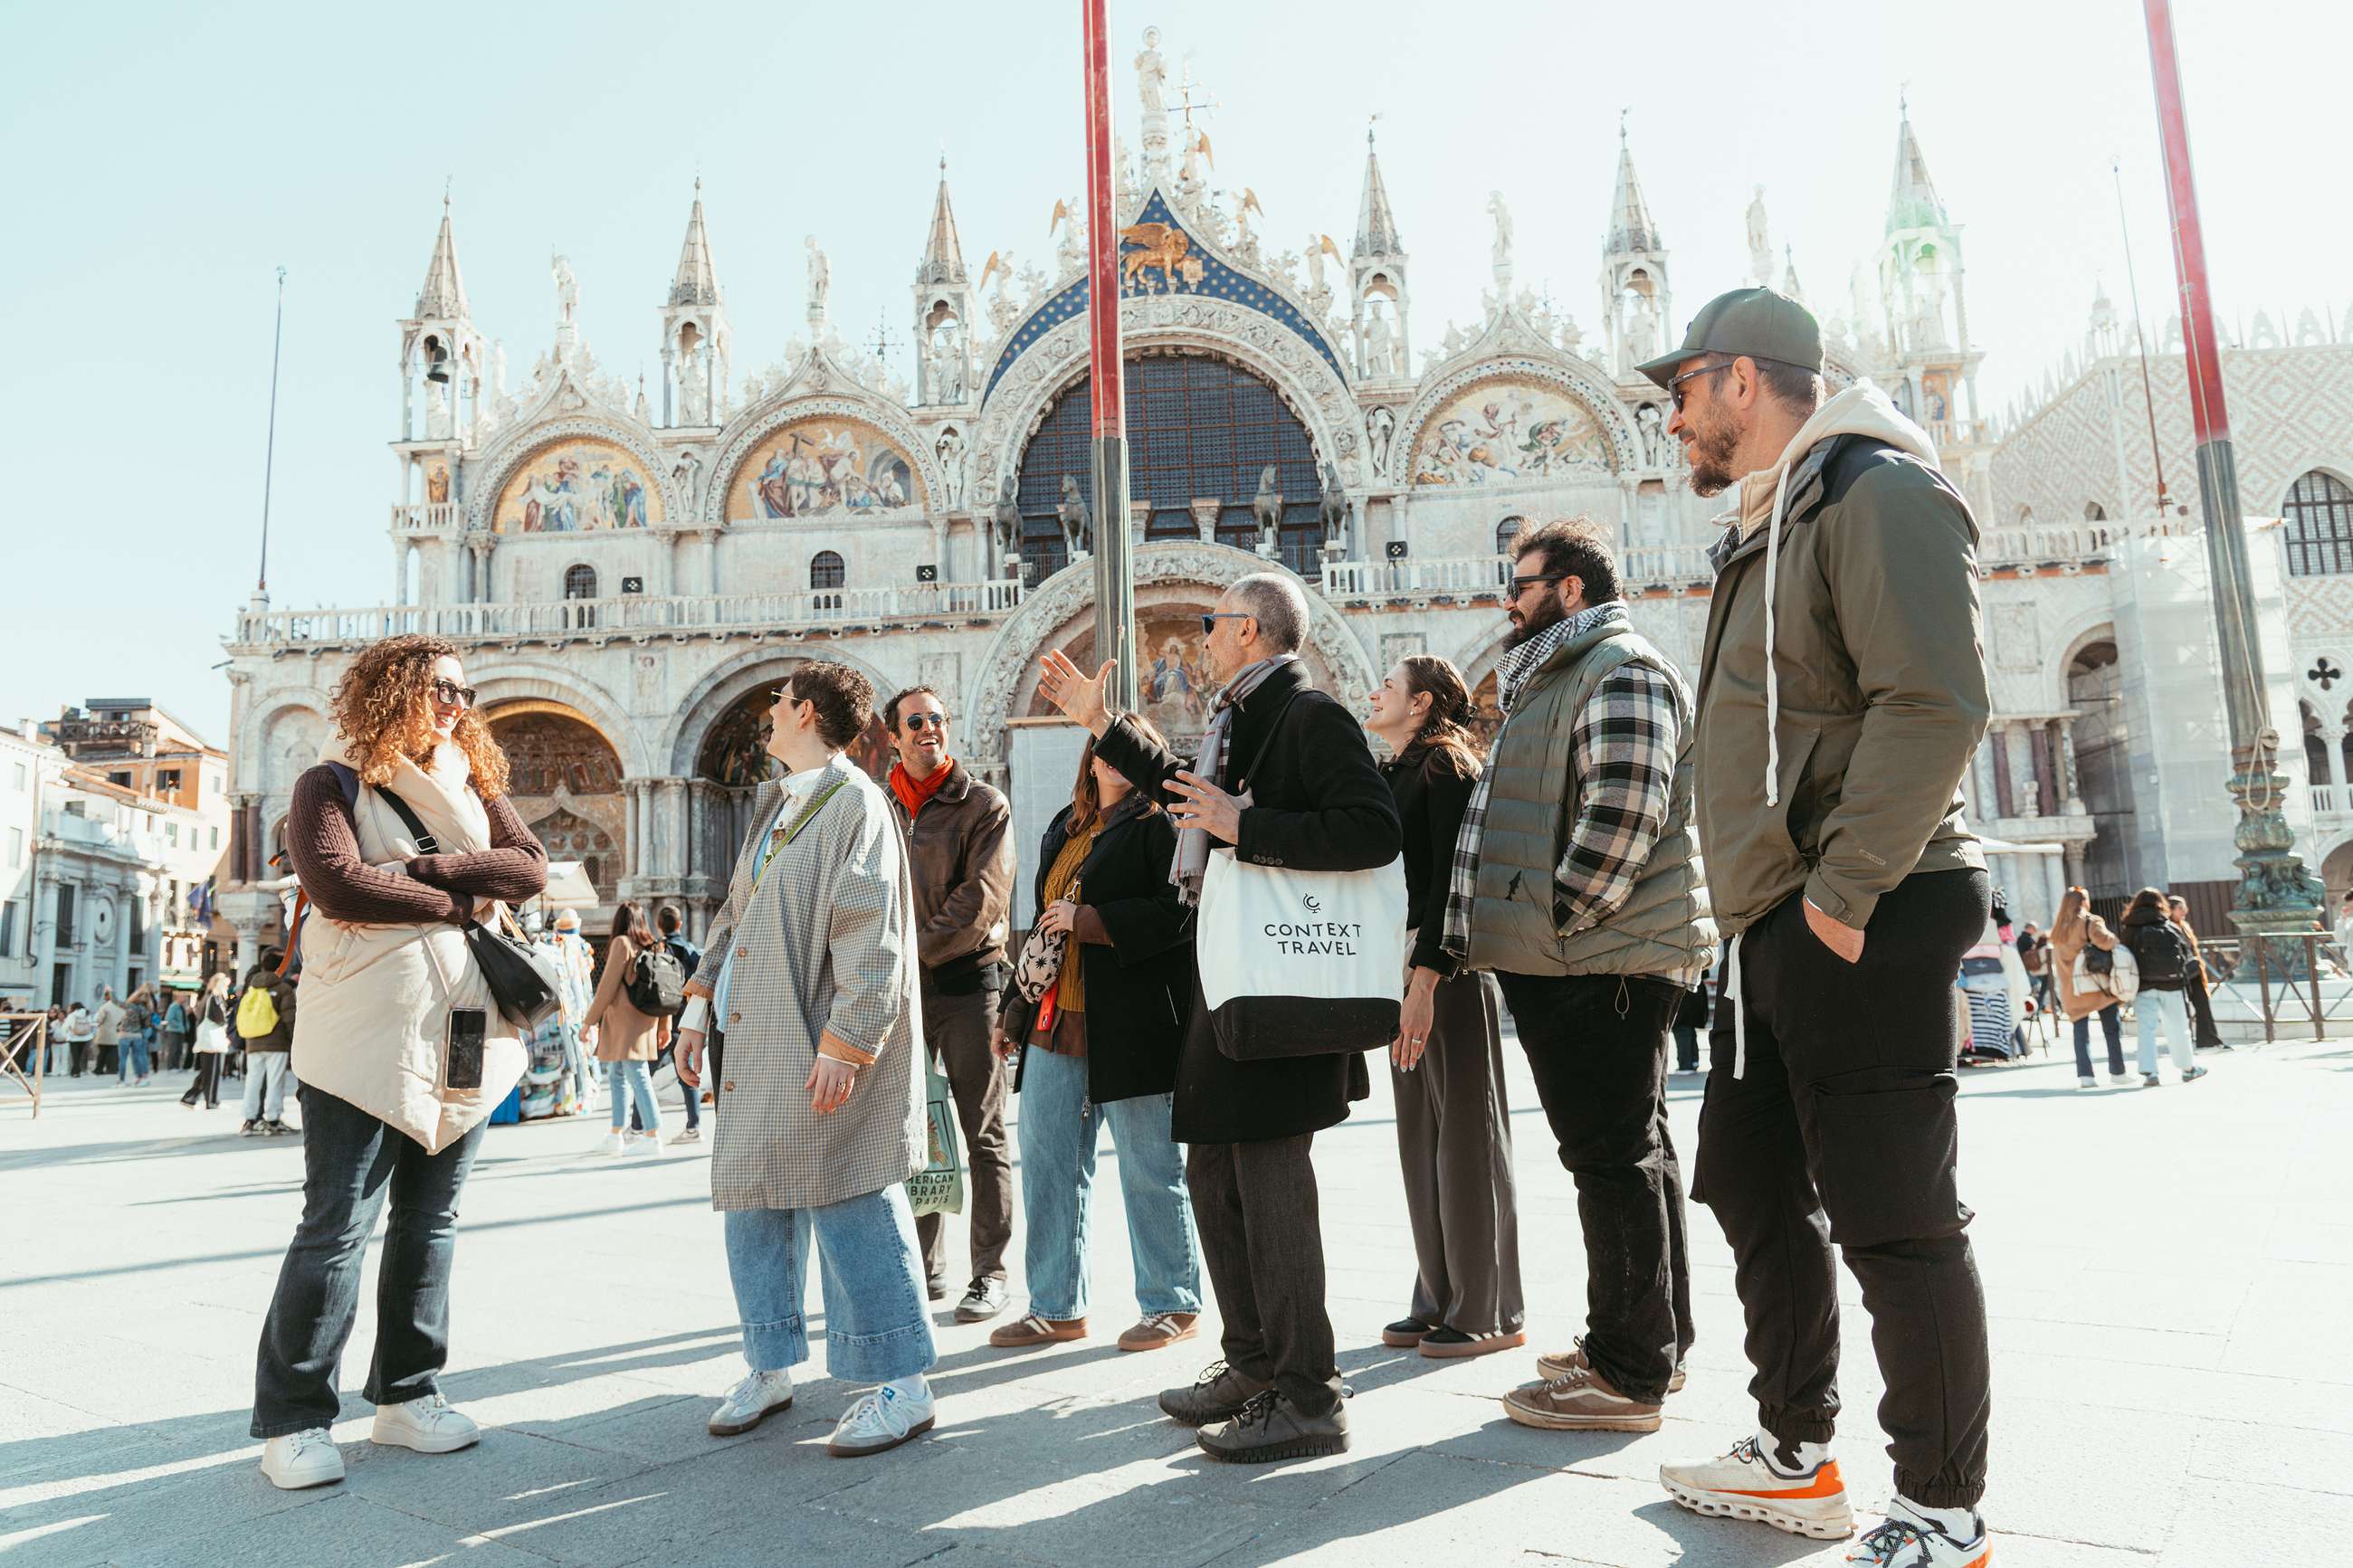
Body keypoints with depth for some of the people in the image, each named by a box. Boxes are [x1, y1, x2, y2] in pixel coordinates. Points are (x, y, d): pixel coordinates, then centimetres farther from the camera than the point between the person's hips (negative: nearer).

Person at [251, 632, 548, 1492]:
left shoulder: (474, 784, 15)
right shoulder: (333, 783, 0)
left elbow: (530, 866, 2)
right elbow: (335, 883, -16)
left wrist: (430, 866, -11)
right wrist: (458, 901, -10)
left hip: (461, 1034, 5)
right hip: (365, 1035, -5)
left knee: (430, 1220, 11)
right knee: (338, 1227, -2)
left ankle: (405, 1395, 22)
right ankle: (293, 1418, 11)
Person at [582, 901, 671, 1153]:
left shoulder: (622, 943, -7)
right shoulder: (653, 945, 13)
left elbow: (608, 986, -9)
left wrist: (589, 1021, -4)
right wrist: (665, 1025, 20)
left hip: (624, 1017, -7)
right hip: (646, 1017, 7)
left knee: (637, 1076, -7)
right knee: (618, 1075, 14)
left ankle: (652, 1136, -9)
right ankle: (617, 1136, 15)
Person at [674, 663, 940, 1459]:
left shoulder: (854, 804, -11)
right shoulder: (773, 805, 17)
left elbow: (872, 937, -18)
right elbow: (735, 913, 22)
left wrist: (844, 1044, -22)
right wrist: (697, 1007, 14)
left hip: (821, 1052, -9)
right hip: (756, 1046, 9)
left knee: (850, 1210, -3)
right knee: (753, 1203, 15)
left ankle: (904, 1386, 9)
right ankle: (770, 1366, 31)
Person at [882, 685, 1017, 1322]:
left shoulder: (983, 805, -2)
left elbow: (981, 899, -11)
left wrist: (917, 950, -12)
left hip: (967, 982, -4)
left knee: (983, 1136, 1)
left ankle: (990, 1274, 9)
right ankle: (925, 1267, 20)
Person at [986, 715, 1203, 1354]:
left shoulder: (1158, 823, -4)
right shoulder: (1063, 830, 19)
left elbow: (1179, 913, -16)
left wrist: (1086, 921, -16)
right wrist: (1017, 1009, 22)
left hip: (1132, 1025, -8)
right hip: (1055, 1024, 8)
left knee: (1151, 1170, 3)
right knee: (1045, 1163, 10)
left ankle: (1172, 1304, 18)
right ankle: (1056, 1307, 23)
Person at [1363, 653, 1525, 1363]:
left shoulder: (1446, 766, -9)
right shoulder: (1395, 773, 17)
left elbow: (1450, 878, -18)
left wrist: (1426, 978, -24)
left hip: (1447, 970, -9)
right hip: (1407, 968, 9)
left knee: (1465, 1134, -2)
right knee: (1421, 1137, 12)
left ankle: (1491, 1312, 8)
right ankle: (1439, 1300, 22)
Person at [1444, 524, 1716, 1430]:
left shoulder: (1620, 669, -10)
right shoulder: (1554, 679, 23)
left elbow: (1623, 811, -22)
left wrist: (1560, 917, -18)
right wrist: (1531, 927, 19)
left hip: (1602, 958, -11)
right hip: (1572, 959, 11)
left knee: (1613, 1155, -6)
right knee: (1631, 1150, 16)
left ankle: (1629, 1374, 3)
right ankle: (1653, 1343, 27)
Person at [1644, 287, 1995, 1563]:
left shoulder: (1874, 492, -9)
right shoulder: (1764, 531, 21)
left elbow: (1935, 704, -21)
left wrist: (1843, 892, -22)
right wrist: (1759, 906, 17)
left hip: (1863, 925, -10)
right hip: (1770, 929, 10)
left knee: (1895, 1226, -1)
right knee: (1756, 1194, 15)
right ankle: (1795, 1459, 30)